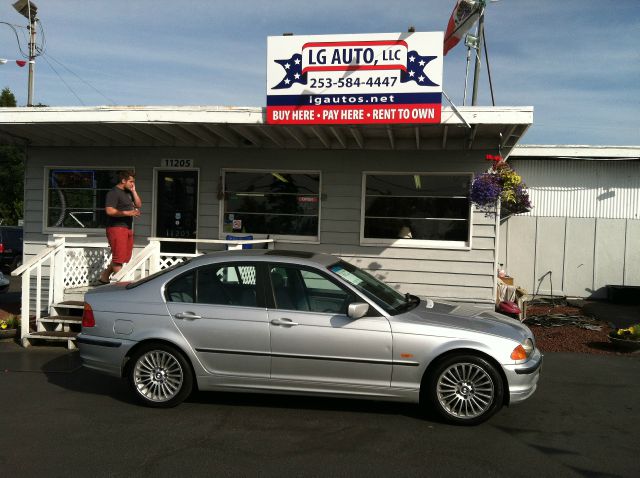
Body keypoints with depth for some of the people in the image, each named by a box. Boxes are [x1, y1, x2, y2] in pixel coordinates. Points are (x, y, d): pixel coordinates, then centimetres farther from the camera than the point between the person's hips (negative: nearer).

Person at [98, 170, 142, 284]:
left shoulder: (128, 192, 18)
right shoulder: (113, 193, -10)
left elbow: (139, 205, 18)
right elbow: (109, 211, -20)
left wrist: (133, 191, 8)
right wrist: (128, 213, -21)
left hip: (128, 228, 9)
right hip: (116, 228, -9)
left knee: (125, 257, 12)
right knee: (119, 257, -6)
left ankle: (104, 276, 24)